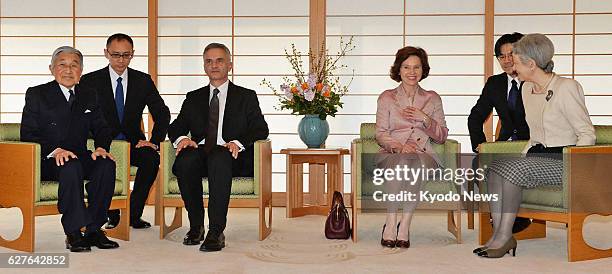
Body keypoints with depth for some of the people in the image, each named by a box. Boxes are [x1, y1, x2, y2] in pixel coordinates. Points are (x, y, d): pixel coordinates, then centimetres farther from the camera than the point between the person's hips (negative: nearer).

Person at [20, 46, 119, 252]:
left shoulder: (89, 96, 15)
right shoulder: (36, 94, 2)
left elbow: (101, 129, 10)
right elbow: (28, 135, -6)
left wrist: (101, 147, -15)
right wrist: (54, 150, -24)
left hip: (79, 157, 4)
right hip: (46, 161, -4)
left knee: (106, 164, -26)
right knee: (71, 167, -36)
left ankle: (93, 229, -21)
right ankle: (74, 233, -29)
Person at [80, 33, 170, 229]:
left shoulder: (143, 80, 8)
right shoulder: (90, 81, 3)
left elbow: (162, 113, 6)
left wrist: (154, 141, -11)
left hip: (133, 143, 2)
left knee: (152, 157, -30)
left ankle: (134, 213, -15)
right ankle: (113, 215, -13)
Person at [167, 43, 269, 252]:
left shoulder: (246, 97, 16)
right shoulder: (193, 98, 24)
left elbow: (260, 129, 3)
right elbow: (175, 127, 15)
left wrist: (238, 143, -18)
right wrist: (181, 138, -11)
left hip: (233, 158, -2)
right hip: (201, 154, 3)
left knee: (219, 159, -38)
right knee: (185, 160, -33)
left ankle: (216, 232, -38)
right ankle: (196, 226, -18)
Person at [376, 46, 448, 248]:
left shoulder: (432, 98, 19)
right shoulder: (387, 98, 15)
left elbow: (442, 136, 14)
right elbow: (380, 134, 6)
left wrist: (425, 119, -3)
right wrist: (398, 146, -14)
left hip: (424, 154, 1)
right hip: (392, 153, -1)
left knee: (418, 162, -36)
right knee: (402, 160, -37)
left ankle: (404, 225, -34)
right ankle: (391, 223, -35)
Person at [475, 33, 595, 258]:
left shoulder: (566, 88, -10)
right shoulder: (527, 88, 14)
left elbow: (587, 134, -9)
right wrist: (523, 156, 8)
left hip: (564, 159, -7)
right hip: (537, 155, 7)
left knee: (512, 169, -28)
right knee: (493, 168, -20)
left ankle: (504, 236, -20)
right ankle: (499, 235, -21)